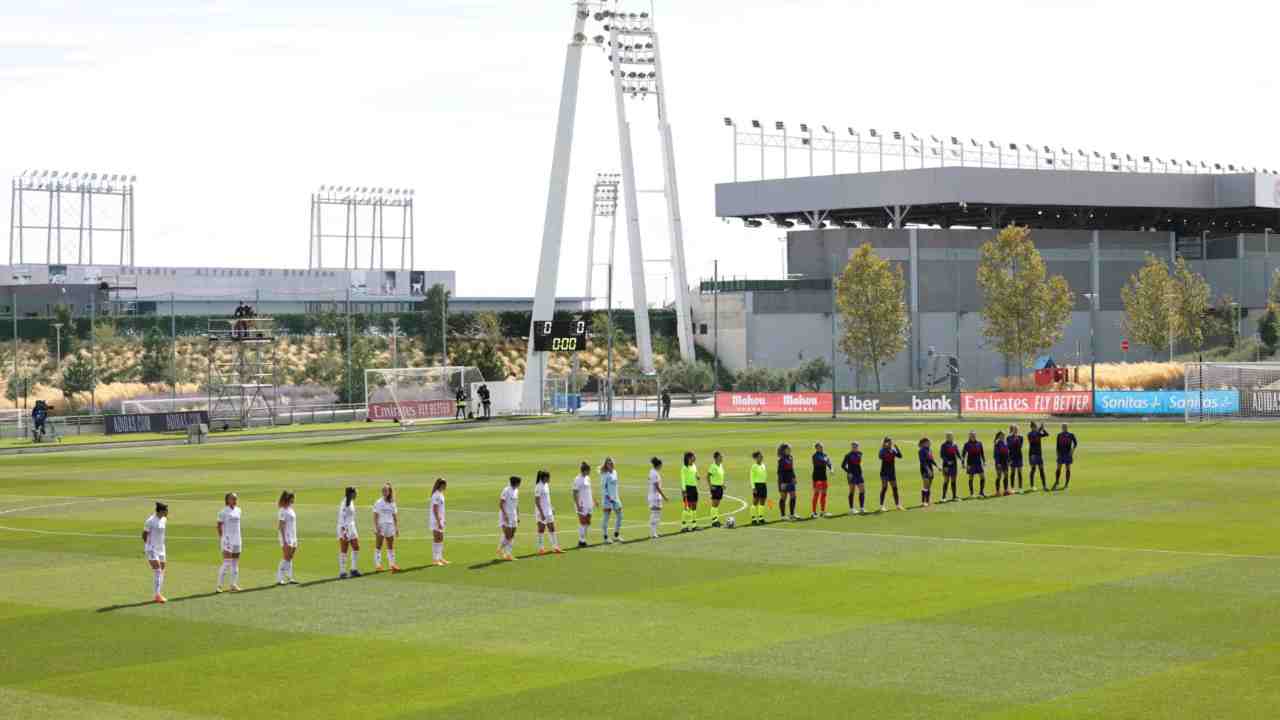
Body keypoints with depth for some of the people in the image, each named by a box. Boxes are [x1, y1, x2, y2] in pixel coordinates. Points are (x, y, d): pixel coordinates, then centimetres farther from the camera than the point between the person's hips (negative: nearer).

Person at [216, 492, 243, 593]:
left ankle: (234, 584, 15)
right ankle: (219, 585, -6)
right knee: (227, 563, -11)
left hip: (237, 539, 7)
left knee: (235, 563, 9)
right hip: (227, 540, -7)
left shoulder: (238, 510, 9)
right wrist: (221, 538, -7)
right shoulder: (223, 512, -10)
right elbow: (219, 525, -5)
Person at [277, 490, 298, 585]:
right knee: (286, 558, -8)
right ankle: (279, 579, -5)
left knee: (290, 558, 9)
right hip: (286, 537, -8)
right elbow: (281, 526, -15)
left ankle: (290, 578, 11)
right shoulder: (283, 511, -12)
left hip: (293, 537, 8)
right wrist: (284, 540, -19)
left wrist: (295, 539, 18)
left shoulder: (290, 509, 14)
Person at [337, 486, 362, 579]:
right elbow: (341, 518, -20)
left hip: (351, 528, 9)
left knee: (356, 548, 10)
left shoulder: (351, 502, 12)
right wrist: (343, 530, -23)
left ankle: (354, 570, 17)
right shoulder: (345, 504, -17)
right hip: (345, 529, -9)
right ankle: (342, 572, 3)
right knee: (344, 551, -3)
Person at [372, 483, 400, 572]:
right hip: (380, 526, -4)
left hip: (390, 526, 4)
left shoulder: (392, 503, 9)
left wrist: (397, 528, 9)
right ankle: (377, 565, -3)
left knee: (391, 547, 7)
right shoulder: (378, 503, -2)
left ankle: (392, 564, 10)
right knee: (378, 546, -3)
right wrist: (376, 527, -15)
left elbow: (395, 517, 12)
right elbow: (375, 516, -6)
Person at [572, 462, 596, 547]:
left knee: (588, 523, 10)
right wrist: (578, 505, -20)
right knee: (583, 523, -3)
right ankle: (581, 541, 5)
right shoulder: (578, 480, -15)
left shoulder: (587, 478, 10)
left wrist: (593, 501, 17)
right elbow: (575, 494, -16)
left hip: (588, 504, 8)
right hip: (582, 505, -8)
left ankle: (583, 540, 18)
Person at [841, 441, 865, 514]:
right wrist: (848, 472, -14)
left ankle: (861, 508, 9)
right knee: (852, 491, -2)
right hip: (851, 475, -5)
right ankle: (851, 509, 3)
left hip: (859, 474, 5)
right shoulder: (848, 455, -6)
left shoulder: (859, 453, 8)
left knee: (862, 491, 1)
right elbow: (843, 465, -6)